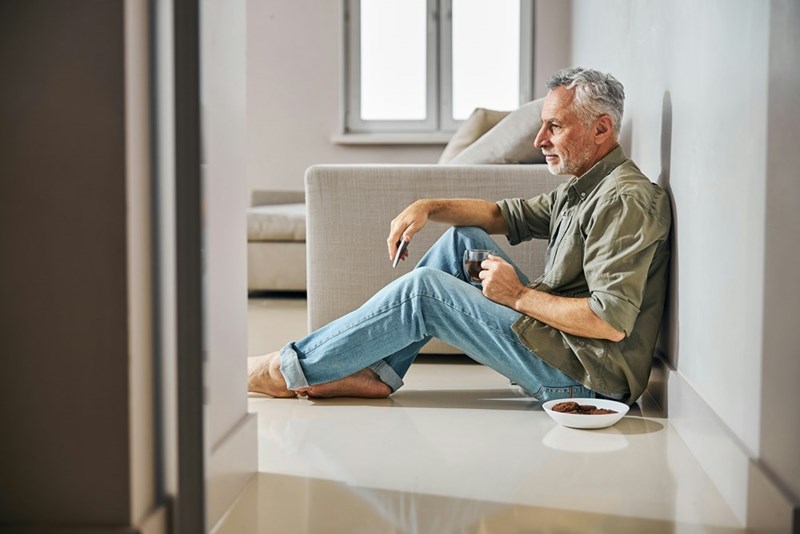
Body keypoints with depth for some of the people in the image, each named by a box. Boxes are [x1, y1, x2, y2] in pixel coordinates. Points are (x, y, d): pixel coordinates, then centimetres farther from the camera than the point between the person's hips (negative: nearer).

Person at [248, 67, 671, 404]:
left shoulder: (625, 200, -19)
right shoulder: (581, 188, 14)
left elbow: (612, 323, -28)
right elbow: (504, 216, 22)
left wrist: (521, 296, -18)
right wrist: (428, 206, 6)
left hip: (587, 375, -10)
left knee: (424, 289, -12)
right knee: (461, 239, 7)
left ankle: (291, 369, -1)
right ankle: (376, 372, 4)